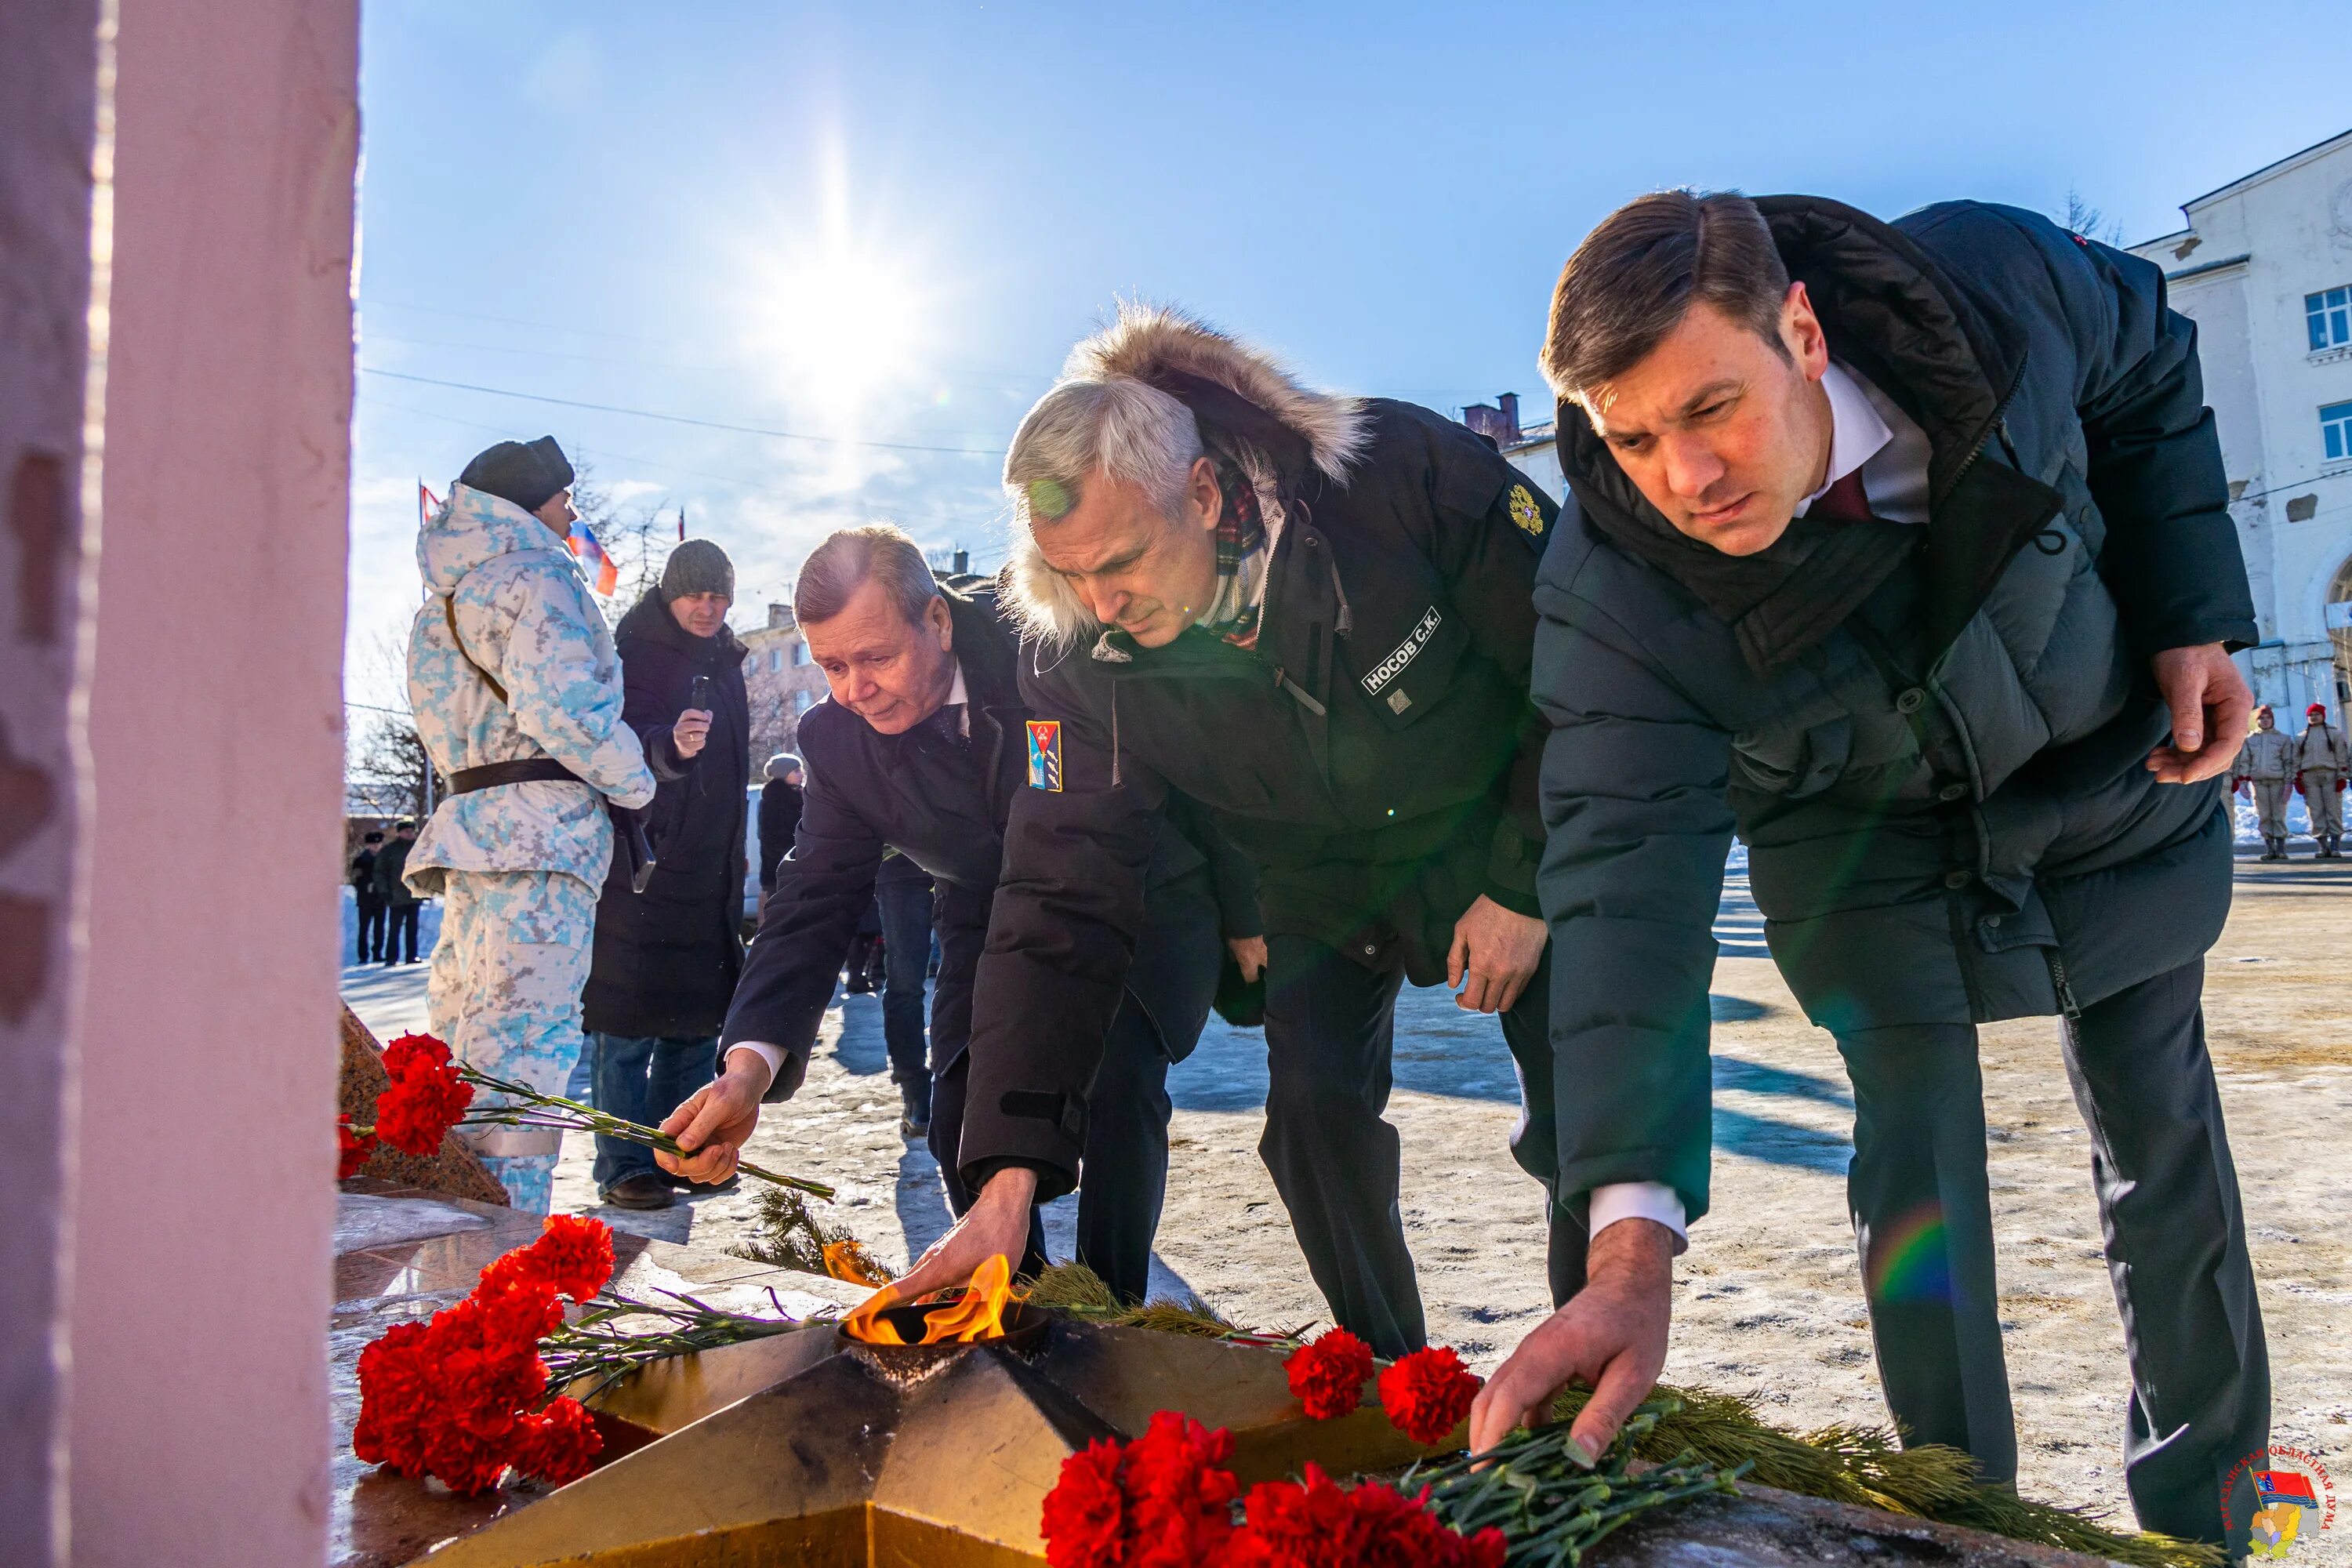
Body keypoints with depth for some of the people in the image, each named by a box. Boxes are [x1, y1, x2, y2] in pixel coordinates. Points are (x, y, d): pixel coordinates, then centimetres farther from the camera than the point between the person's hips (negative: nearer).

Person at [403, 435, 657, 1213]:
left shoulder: (445, 595, 24)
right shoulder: (538, 574, -5)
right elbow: (561, 704, -19)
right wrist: (636, 782, -7)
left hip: (468, 822, 10)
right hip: (540, 826, -10)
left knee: (461, 1037, 14)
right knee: (525, 1040, -11)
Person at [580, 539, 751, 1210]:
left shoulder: (724, 662, 16)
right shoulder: (634, 652, -5)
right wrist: (669, 746, -38)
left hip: (708, 871, 7)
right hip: (639, 869, -7)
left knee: (698, 1018, 10)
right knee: (629, 1021, -5)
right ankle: (623, 1167, 2)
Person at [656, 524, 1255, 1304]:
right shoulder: (835, 735, -14)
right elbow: (814, 901, -15)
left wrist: (1240, 912, -8)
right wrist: (748, 1069, -30)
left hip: (1141, 902, -4)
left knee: (1114, 1088, -25)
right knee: (964, 1118, -10)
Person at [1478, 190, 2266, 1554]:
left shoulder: (2000, 286, -30)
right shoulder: (1612, 595, -34)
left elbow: (2153, 369, -5)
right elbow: (1627, 880, -40)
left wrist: (2196, 621, -12)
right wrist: (1630, 1247, -50)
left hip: (2113, 779, 2)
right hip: (1866, 845, -2)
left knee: (2166, 1148, 9)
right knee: (1914, 1157, -5)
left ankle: (2205, 1520, 30)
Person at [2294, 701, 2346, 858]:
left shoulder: (2335, 734, 10)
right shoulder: (2301, 738, 16)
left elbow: (2342, 756, 3)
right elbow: (2296, 760, 12)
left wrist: (2342, 776, -6)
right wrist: (2297, 778, 2)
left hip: (2330, 775, -2)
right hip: (2309, 776, 2)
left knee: (2334, 811, -5)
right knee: (2316, 813, -3)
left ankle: (2335, 846, -6)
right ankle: (2323, 846, -2)